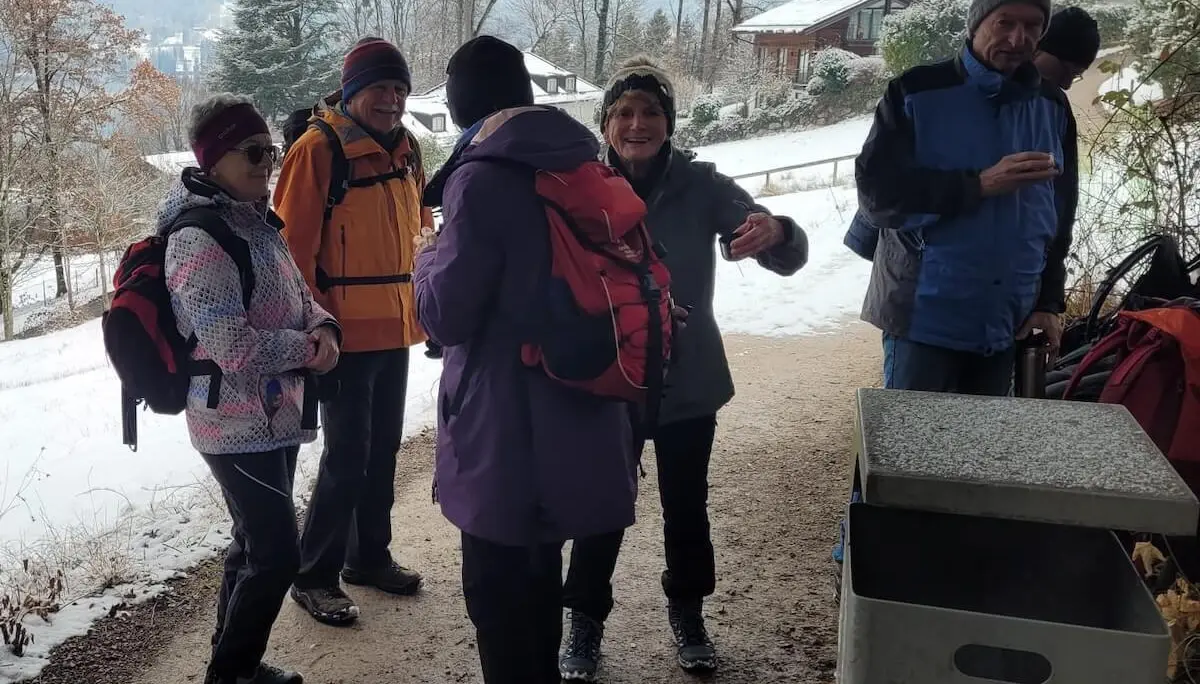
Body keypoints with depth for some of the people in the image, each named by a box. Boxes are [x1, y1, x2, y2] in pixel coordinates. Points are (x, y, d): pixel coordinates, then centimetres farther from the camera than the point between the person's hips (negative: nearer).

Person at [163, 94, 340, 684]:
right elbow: (234, 346, -26)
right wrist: (307, 348, -12)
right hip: (239, 424, -9)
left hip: (275, 414, 9)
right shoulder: (198, 239, -20)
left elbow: (297, 295, 16)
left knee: (255, 544, 19)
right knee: (277, 553, -3)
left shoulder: (255, 220, 9)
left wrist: (322, 327, -6)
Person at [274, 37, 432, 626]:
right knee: (347, 454, -2)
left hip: (394, 329, 7)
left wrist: (418, 304, 14)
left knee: (383, 446, 15)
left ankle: (369, 555, 32)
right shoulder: (319, 148, -11)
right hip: (346, 331, -7)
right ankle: (314, 576, 15)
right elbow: (294, 244, -14)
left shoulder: (405, 150, 10)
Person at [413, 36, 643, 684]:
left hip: (505, 426, -8)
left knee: (498, 588, 9)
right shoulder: (583, 166, 6)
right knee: (539, 572, 24)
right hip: (576, 413, 8)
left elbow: (446, 315, -15)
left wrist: (428, 258, 5)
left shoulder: (484, 179, -17)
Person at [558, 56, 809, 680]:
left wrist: (775, 233, -40)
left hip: (688, 384, 1)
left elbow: (789, 257, -16)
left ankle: (687, 611, 38)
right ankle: (586, 620, 29)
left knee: (686, 506, 15)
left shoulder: (702, 186, -9)